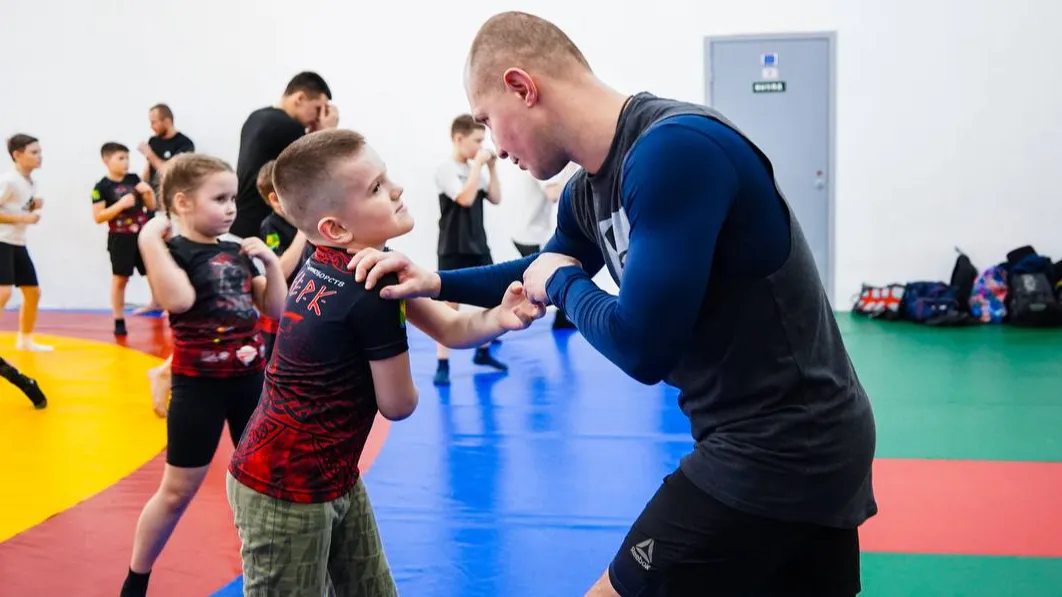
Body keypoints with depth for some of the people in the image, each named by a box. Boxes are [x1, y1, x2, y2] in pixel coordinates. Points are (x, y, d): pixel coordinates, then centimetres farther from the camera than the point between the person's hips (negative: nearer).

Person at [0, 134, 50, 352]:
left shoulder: (31, 183, 10)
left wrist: (34, 207, 2)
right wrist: (23, 217, -22)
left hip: (18, 243, 9)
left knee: (33, 292, 13)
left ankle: (24, 340, 28)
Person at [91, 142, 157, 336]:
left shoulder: (134, 179, 5)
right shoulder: (102, 187, -9)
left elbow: (151, 206, 11)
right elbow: (98, 217, -13)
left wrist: (148, 192, -9)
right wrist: (121, 204, -22)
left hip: (143, 235, 4)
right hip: (120, 239, -4)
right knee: (120, 278, 4)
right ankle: (119, 320, 13)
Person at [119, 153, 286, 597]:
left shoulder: (237, 253, 6)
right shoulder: (172, 252, -12)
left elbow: (276, 309, 7)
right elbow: (178, 299, -34)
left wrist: (270, 260, -4)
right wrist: (150, 240, -31)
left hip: (250, 378, 6)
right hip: (198, 384, -6)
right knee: (178, 490, 4)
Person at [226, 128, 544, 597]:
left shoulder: (334, 263, 3)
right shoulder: (372, 293, -26)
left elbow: (448, 328, 2)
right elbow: (399, 404, -14)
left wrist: (499, 317, -18)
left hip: (332, 477, 9)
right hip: (285, 491, -9)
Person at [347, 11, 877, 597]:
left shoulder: (676, 150, -24)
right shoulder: (588, 192, 4)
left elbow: (642, 347, -27)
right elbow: (547, 276, 25)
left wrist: (564, 283, -8)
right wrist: (434, 282, 12)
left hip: (781, 448, -9)